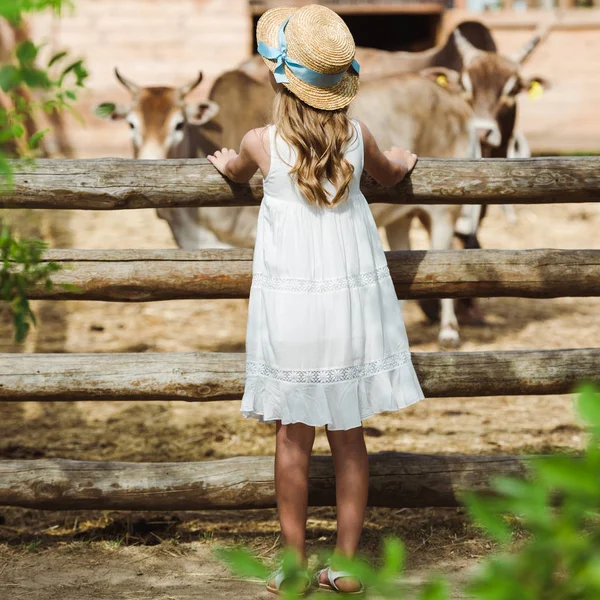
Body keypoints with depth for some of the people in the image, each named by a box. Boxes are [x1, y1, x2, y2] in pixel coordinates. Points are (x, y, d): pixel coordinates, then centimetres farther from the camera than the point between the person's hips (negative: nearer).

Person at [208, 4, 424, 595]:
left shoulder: (262, 143, -10)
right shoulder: (357, 136, -4)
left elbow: (236, 170, 16)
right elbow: (389, 173, 20)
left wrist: (226, 163, 40)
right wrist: (403, 161, 44)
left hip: (290, 304, -2)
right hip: (354, 297, 2)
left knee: (293, 436, 7)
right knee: (348, 434, 10)